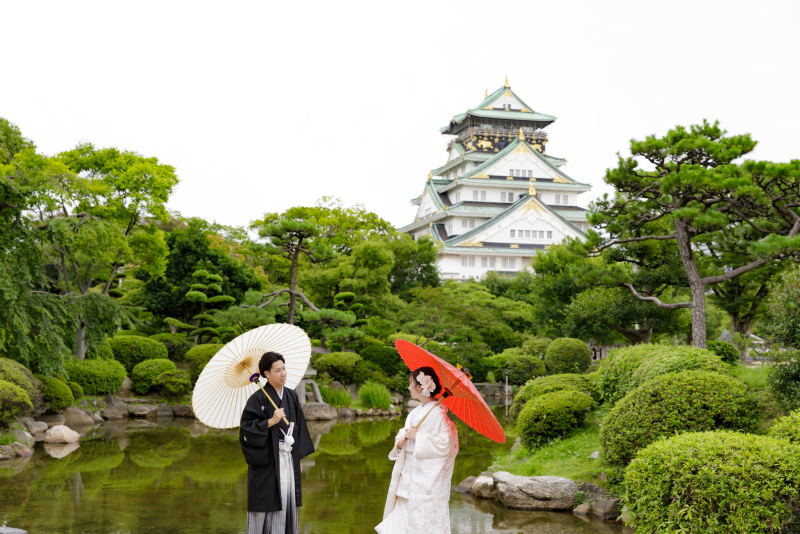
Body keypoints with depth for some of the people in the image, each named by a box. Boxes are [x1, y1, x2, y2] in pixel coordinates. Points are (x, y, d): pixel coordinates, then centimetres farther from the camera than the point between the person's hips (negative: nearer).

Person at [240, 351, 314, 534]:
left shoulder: (292, 397, 9)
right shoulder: (258, 398, -9)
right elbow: (246, 427, -13)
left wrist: (298, 458, 13)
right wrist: (271, 421, -22)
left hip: (288, 459, 6)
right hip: (267, 460, -6)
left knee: (286, 503, 9)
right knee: (267, 503, -3)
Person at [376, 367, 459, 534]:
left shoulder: (439, 413, -14)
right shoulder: (415, 412, 13)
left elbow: (446, 444, -21)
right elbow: (406, 433, 21)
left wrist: (417, 436, -18)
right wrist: (400, 440, -3)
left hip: (428, 476, -8)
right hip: (409, 472, 8)